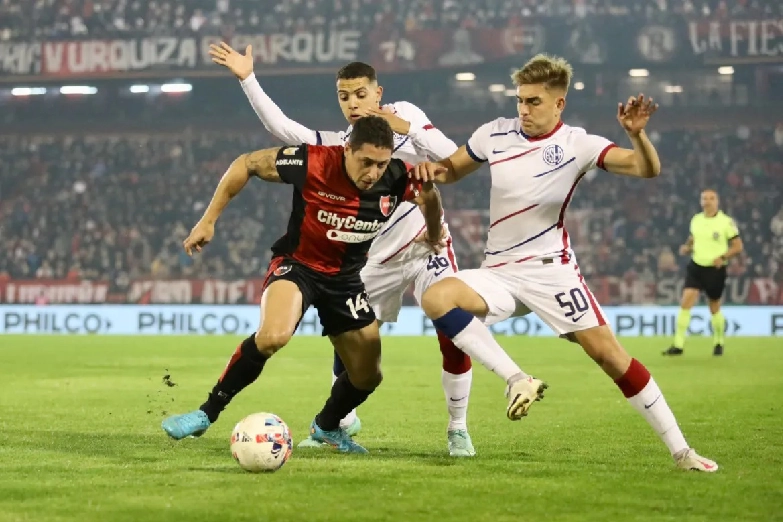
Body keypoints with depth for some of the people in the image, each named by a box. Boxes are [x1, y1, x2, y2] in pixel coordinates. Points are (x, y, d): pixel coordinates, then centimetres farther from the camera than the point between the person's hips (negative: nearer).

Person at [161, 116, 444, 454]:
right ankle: (207, 414, -17)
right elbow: (247, 164, -13)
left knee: (368, 376, 7)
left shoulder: (397, 179, -19)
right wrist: (208, 220, -11)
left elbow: (428, 195, 1)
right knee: (274, 335, -34)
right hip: (297, 264, -4)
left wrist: (429, 192, -25)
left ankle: (326, 427, 41)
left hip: (345, 277, 4)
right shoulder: (313, 163, -26)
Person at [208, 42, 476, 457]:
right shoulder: (336, 146, 1)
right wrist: (247, 79, -11)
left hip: (429, 248, -3)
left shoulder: (404, 114, -5)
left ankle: (457, 429, 3)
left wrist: (405, 128, -25)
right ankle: (341, 420, 26)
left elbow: (451, 157, -14)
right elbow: (281, 127, -6)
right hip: (379, 261, 3)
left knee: (454, 337, -13)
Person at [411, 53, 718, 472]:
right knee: (436, 297, -26)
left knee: (607, 352, -10)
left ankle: (680, 450, 1)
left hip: (550, 269, -3)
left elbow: (648, 169, -16)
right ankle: (516, 379, -19)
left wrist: (637, 134, -37)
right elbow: (453, 170, 17)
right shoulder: (496, 134, 2)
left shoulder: (576, 144, -8)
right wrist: (433, 169, -6)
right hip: (500, 273, 3)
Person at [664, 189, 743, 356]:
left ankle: (719, 342, 32)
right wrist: (686, 248, -1)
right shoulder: (696, 220, 7)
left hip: (715, 269, -3)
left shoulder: (726, 222, -7)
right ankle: (678, 345, -12)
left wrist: (723, 257, -20)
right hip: (696, 267, 3)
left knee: (714, 308, 9)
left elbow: (738, 246, -5)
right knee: (686, 302, -12)